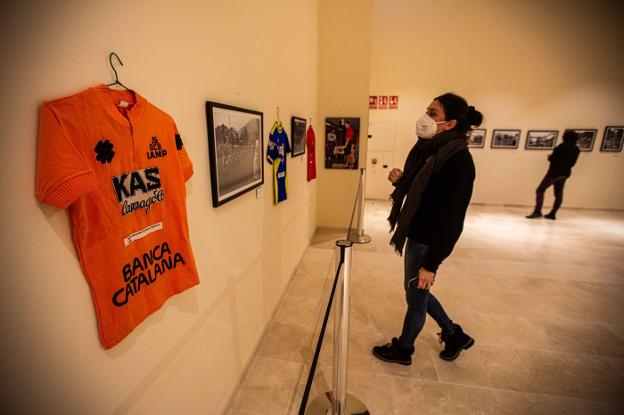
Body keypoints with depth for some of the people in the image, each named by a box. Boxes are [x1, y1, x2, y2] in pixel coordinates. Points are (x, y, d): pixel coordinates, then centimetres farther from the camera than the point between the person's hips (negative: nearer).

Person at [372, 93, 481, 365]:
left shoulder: (458, 161, -22)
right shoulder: (429, 150, 4)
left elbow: (453, 219, -22)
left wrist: (431, 264, -20)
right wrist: (399, 181, -6)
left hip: (428, 242, -9)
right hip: (415, 235, 9)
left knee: (416, 297, 12)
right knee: (416, 291, 24)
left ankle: (403, 350, 38)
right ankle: (454, 334, 46)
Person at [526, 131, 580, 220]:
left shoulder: (563, 146, -10)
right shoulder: (576, 149, 11)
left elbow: (553, 157, -13)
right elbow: (572, 163, 14)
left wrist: (549, 157, 8)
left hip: (555, 171, -8)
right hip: (566, 173, 8)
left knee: (540, 190, -11)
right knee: (559, 194, 10)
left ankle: (537, 211, -23)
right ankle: (552, 214, 10)